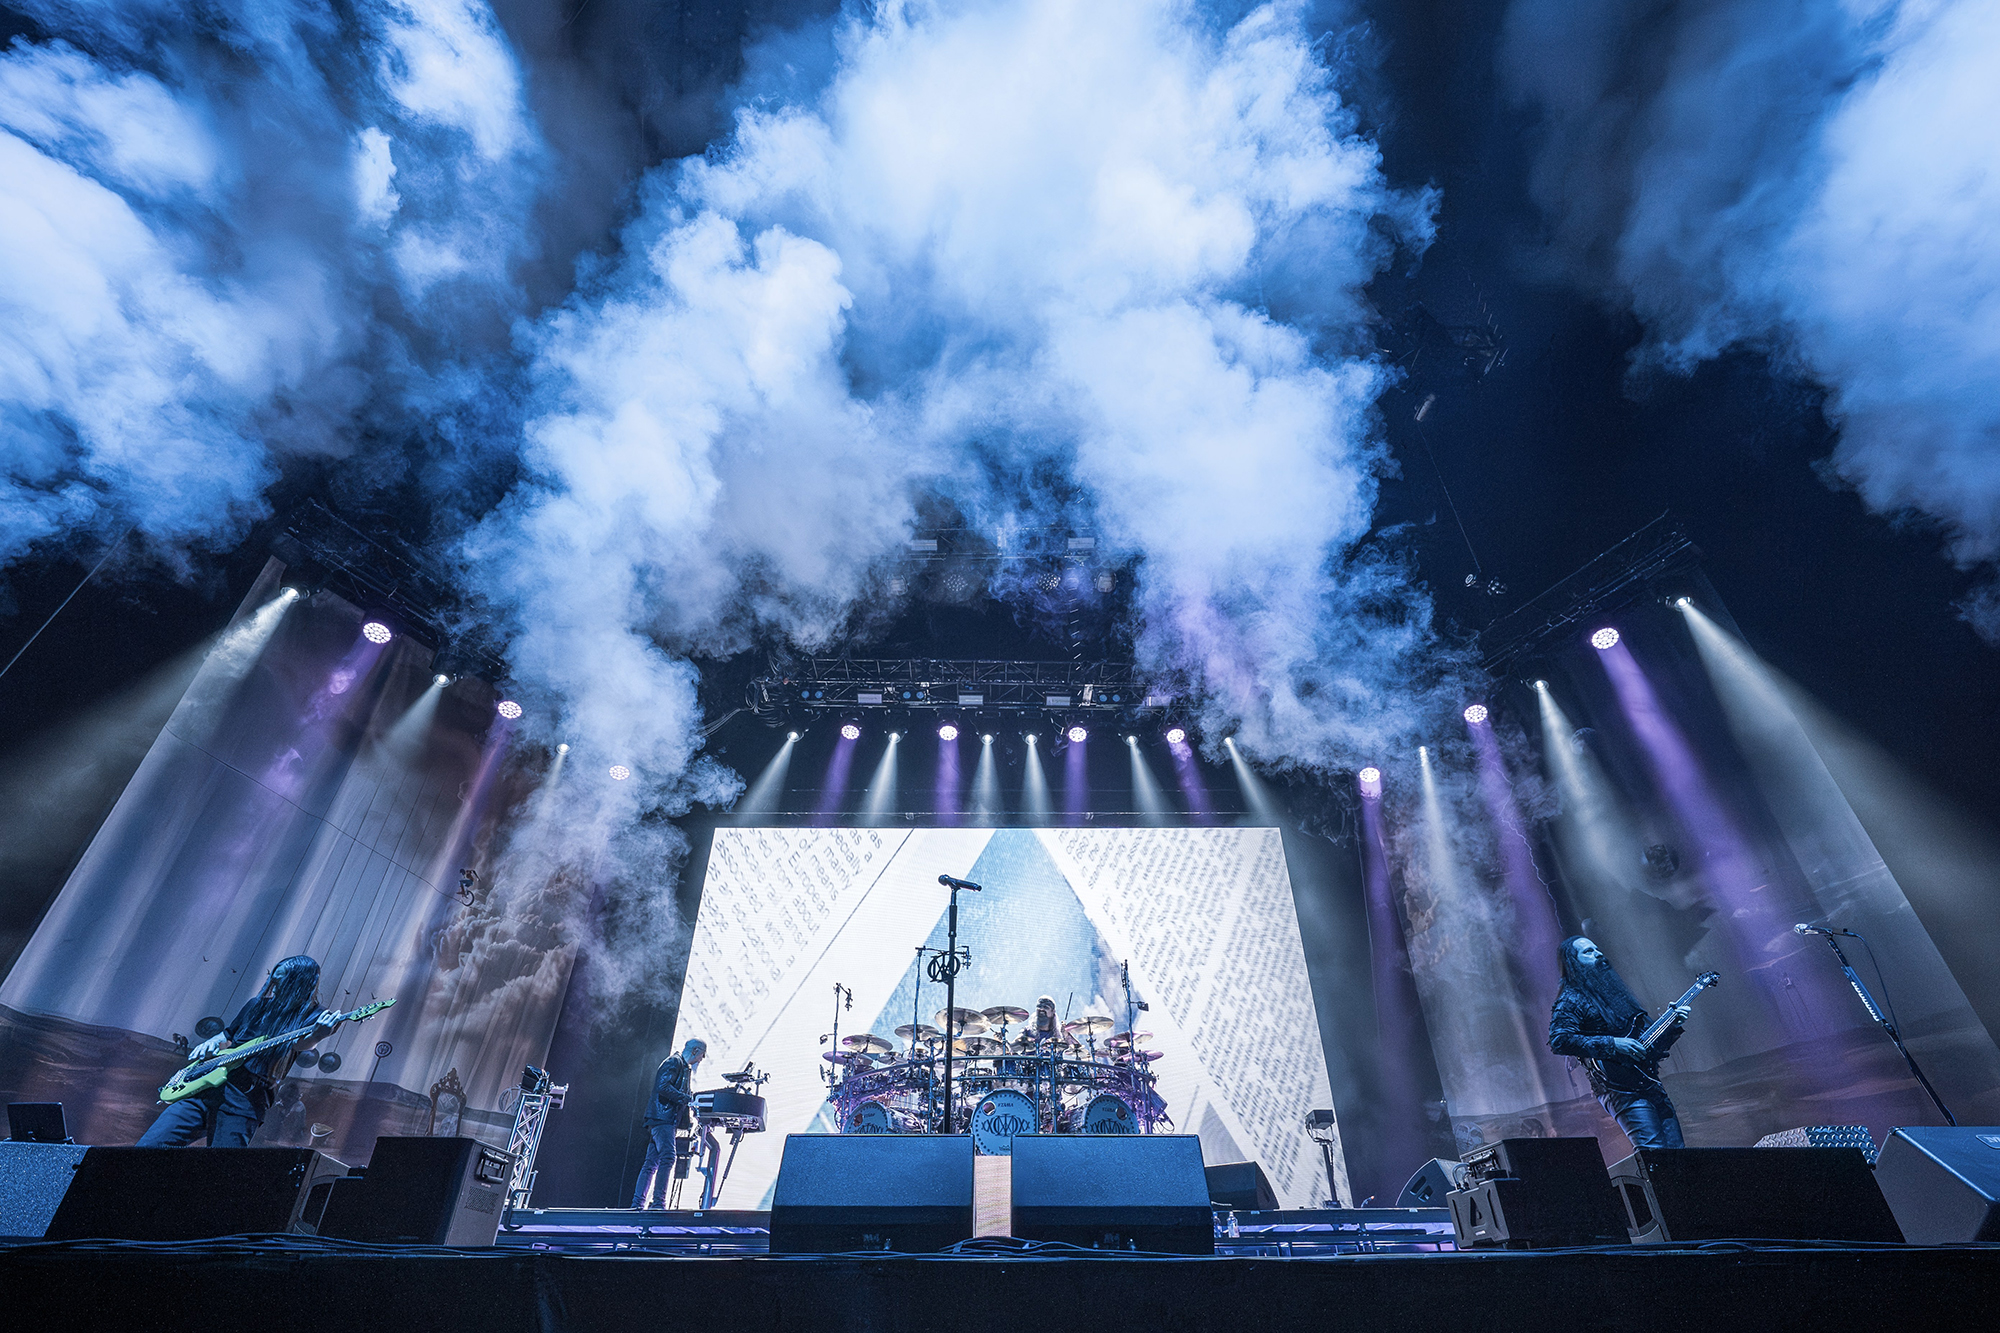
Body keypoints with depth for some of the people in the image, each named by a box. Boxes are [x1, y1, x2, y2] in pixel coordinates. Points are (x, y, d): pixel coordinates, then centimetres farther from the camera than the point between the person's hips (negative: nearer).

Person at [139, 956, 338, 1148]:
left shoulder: (310, 1017, -4)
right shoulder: (258, 1005, 15)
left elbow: (300, 1045, -23)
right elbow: (228, 1034, 28)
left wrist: (317, 1035, -47)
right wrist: (212, 1042, 4)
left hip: (245, 1103, -6)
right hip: (207, 1088, 6)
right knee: (148, 1145, 1)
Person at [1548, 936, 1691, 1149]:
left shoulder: (1613, 992, 20)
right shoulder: (1572, 1000, -5)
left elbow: (1652, 1048, 25)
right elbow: (1558, 1040, -21)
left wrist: (1673, 1026, 9)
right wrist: (1612, 1044, -20)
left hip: (1650, 1083, 8)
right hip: (1622, 1090, -8)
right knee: (1655, 1152, -16)